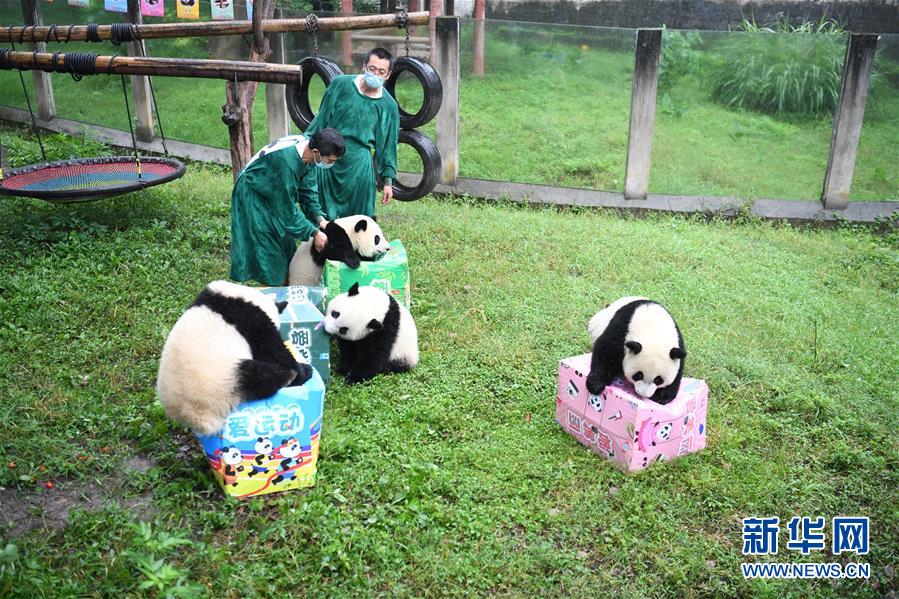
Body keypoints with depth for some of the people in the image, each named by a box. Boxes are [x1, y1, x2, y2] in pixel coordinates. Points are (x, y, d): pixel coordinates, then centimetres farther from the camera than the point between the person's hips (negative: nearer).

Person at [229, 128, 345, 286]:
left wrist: (320, 218, -16)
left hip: (274, 193, 8)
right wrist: (314, 232, -25)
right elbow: (288, 208, -30)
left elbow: (308, 190, -5)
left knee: (286, 247, 11)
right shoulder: (287, 162, -38)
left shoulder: (309, 148, -14)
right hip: (253, 196, -8)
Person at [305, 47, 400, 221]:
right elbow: (321, 118, 6)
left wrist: (388, 180, 3)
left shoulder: (389, 106, 0)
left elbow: (388, 145, 5)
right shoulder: (340, 85, -1)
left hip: (358, 164, 0)